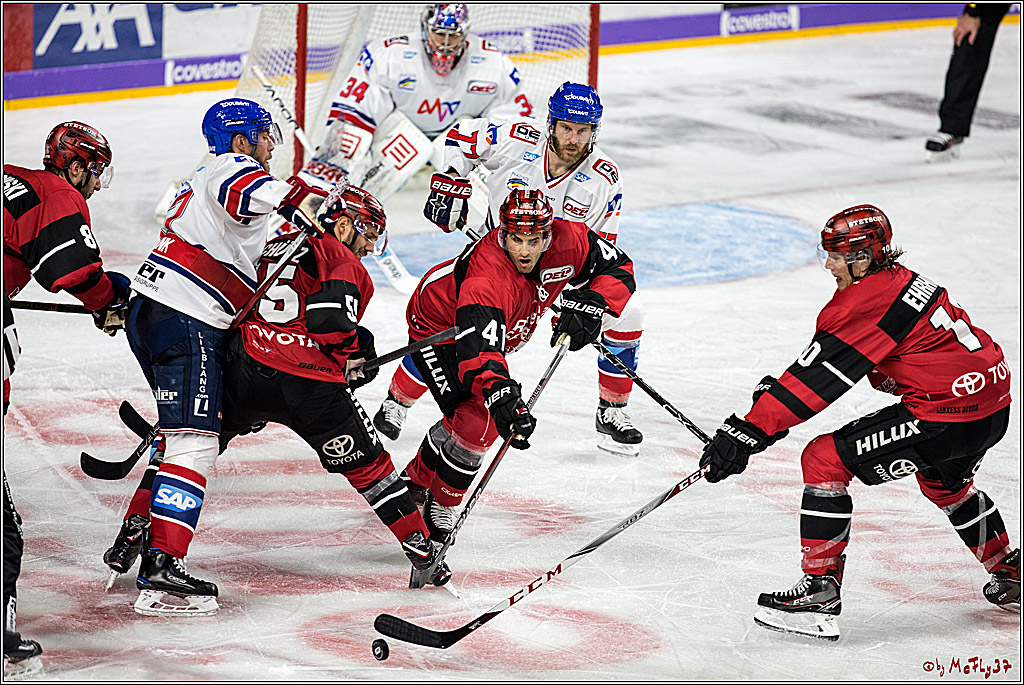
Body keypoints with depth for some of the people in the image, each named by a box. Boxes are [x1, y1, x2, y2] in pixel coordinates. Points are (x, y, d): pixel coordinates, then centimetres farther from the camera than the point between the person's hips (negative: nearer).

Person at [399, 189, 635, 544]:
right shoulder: (488, 275, -45)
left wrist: (591, 303, -30)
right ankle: (440, 506, 3)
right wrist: (501, 395, -72)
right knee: (479, 422, -19)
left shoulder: (566, 241, -26)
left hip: (498, 328, 8)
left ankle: (416, 480, 42)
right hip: (437, 326, -8)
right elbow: (478, 349, -56)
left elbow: (619, 268, -11)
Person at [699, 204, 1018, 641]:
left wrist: (747, 431, -17)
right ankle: (1010, 577, 49)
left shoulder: (866, 302, -14)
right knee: (945, 481, 39)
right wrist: (778, 389, 15)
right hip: (995, 408, 10)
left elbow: (818, 378, -17)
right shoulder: (901, 281, 15)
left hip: (946, 416, -10)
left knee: (825, 460, -6)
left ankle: (820, 593, -7)